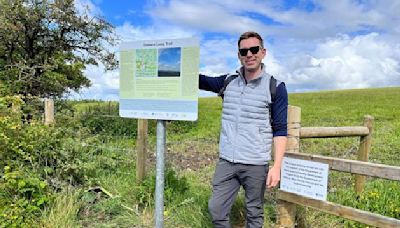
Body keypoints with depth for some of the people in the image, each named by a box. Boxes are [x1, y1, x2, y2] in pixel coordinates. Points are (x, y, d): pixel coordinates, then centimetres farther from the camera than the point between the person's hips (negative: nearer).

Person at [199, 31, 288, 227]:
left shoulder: (275, 87, -5)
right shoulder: (228, 82, 6)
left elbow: (280, 130, -6)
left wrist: (277, 166, -12)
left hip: (256, 165, -3)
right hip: (226, 162, 4)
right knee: (216, 209, 8)